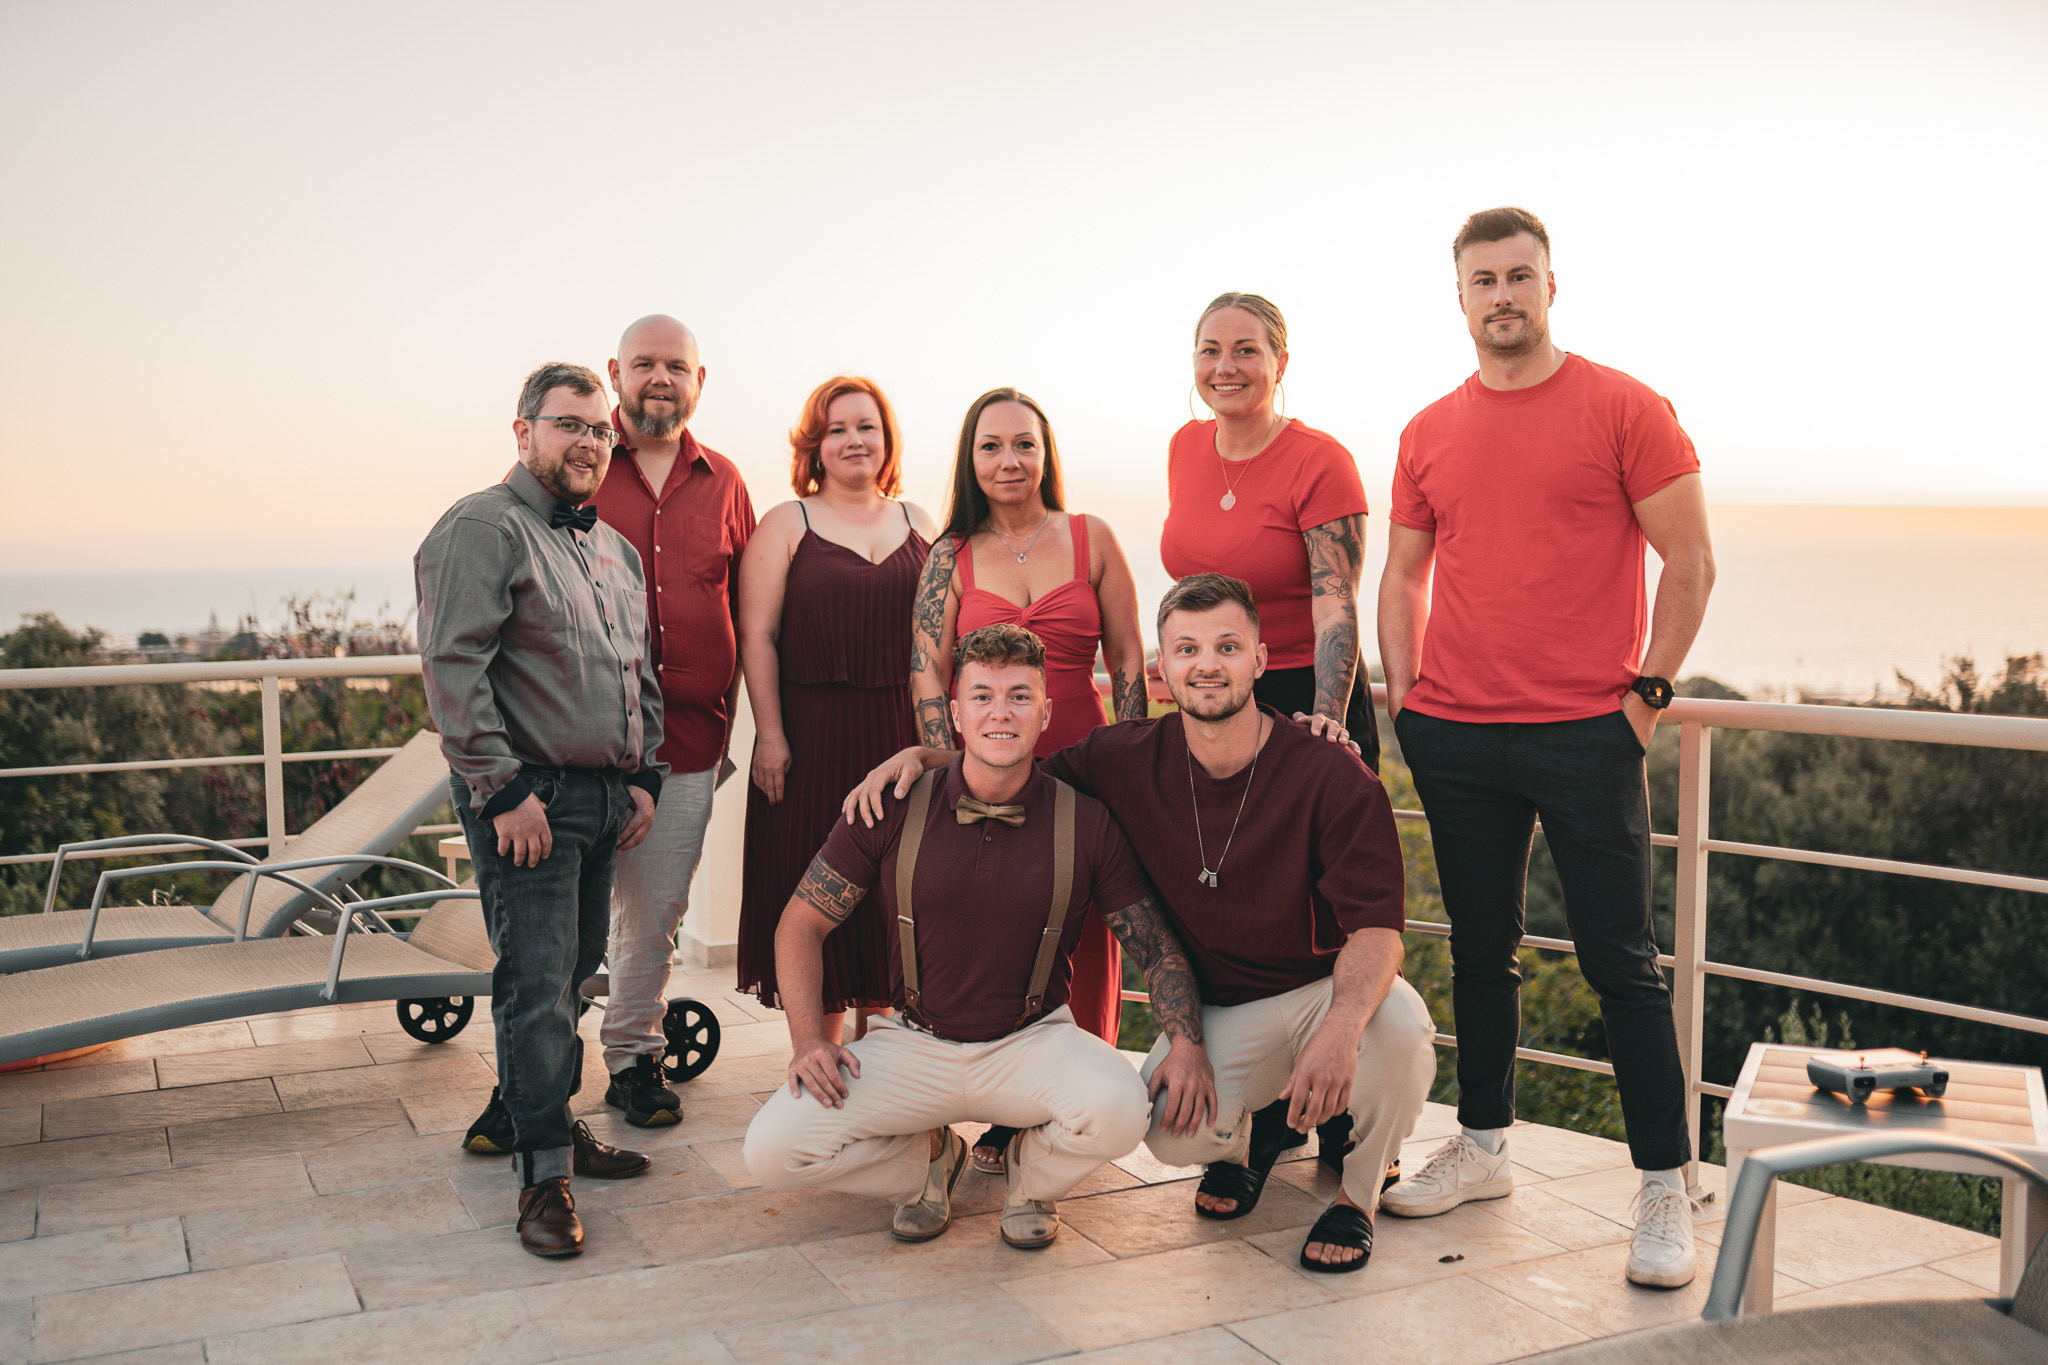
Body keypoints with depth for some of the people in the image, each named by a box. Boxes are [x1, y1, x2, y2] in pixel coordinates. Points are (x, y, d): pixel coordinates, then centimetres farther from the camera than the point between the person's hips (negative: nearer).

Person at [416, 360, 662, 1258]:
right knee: (537, 983, -7)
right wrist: (505, 791, -19)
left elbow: (640, 673, 23)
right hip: (528, 797, -8)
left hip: (605, 800, 8)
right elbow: (453, 669, -17)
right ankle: (543, 1174, 1)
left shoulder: (612, 547, 18)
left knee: (573, 971, 14)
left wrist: (643, 777, 14)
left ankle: (538, 1116, 29)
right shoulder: (482, 529, -8)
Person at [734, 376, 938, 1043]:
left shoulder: (919, 524, 12)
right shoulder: (785, 525, 3)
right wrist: (769, 733, -11)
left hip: (903, 734, 3)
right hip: (813, 734, -3)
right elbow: (757, 636, -3)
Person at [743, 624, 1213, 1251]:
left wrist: (1186, 1042, -19)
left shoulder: (1086, 824, -6)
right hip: (913, 1042, 1)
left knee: (1119, 1109, -33)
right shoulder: (895, 809, -6)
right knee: (771, 1149, -20)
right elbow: (801, 924, 2)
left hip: (1034, 1040, 0)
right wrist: (810, 1040, -11)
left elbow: (1159, 946, 0)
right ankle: (930, 1159, 12)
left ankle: (1031, 1176, 5)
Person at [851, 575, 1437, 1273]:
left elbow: (1376, 927, -25)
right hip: (1214, 1008, 2)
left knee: (1397, 1025, -36)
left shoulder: (1332, 775, -18)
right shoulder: (1130, 760, -7)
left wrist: (1341, 1028, -46)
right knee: (1169, 1129, -27)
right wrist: (922, 755, -8)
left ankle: (1356, 1196, -2)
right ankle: (1254, 1129, 15)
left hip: (1329, 988, -2)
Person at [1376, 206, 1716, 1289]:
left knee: (1621, 962, -1)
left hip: (1587, 733, -4)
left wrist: (1645, 689, -7)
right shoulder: (1428, 434, 11)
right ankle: (1482, 1147, 27)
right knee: (1480, 952, 13)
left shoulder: (1623, 409, -2)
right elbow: (1401, 578, 17)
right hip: (1454, 740, 4)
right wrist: (1406, 695, 7)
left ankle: (1665, 1188, 8)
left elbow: (1690, 565, -1)